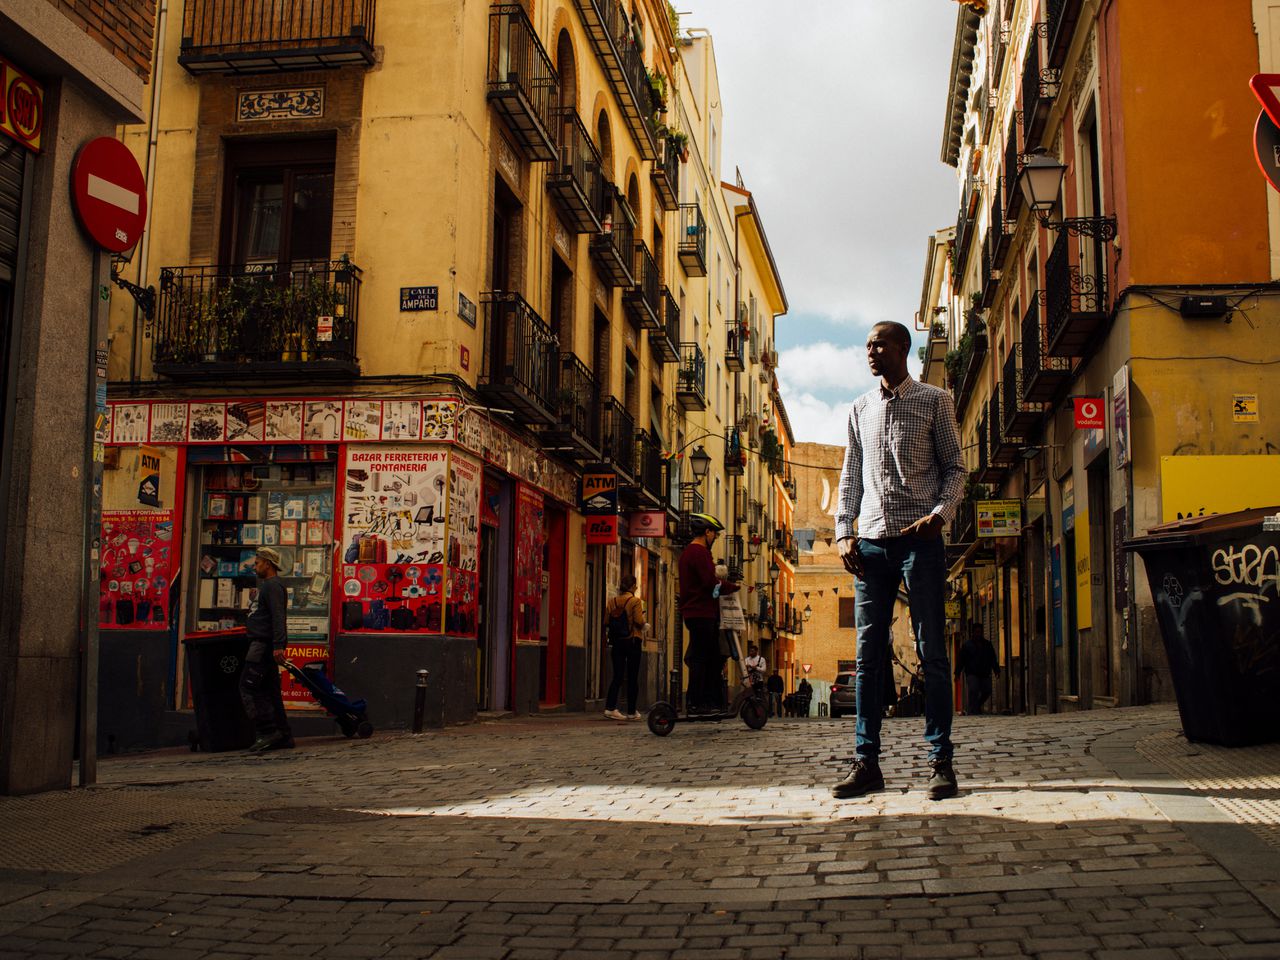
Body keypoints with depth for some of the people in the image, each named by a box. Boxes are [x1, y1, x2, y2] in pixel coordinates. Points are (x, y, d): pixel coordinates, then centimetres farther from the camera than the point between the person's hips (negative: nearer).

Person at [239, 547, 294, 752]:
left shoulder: (273, 585, -10)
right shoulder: (268, 585, 23)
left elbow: (278, 617, -21)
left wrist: (278, 645, -28)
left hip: (264, 643, -11)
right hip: (263, 643, 11)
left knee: (248, 686, -14)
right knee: (269, 690, 9)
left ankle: (268, 732, -17)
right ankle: (283, 736, 9)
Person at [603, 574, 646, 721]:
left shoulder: (612, 602, 4)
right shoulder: (635, 601, -9)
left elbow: (606, 622, 1)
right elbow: (639, 622, -17)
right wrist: (642, 616, 4)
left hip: (616, 642, 4)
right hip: (632, 641, -4)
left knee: (617, 676, 6)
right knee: (632, 678, 4)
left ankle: (610, 707, -8)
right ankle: (631, 712, 9)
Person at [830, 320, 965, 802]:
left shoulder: (934, 401, 6)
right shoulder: (860, 408, 16)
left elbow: (955, 467, 4)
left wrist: (939, 514, -13)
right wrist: (844, 532, 5)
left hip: (919, 538, -3)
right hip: (871, 541, 4)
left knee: (931, 650, -3)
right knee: (869, 653, 2)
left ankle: (940, 761, 2)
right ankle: (867, 762, 5)